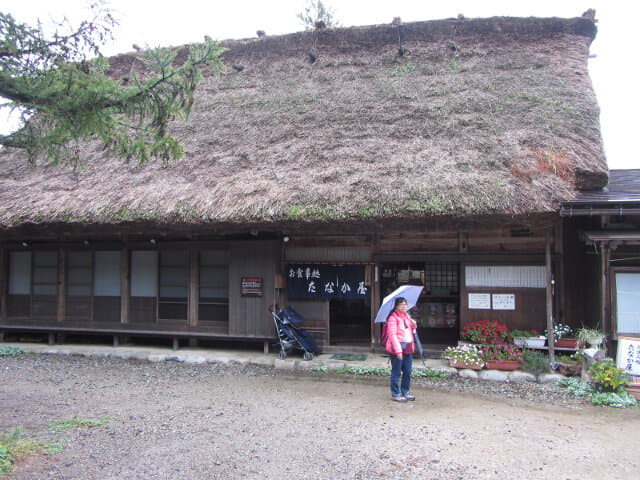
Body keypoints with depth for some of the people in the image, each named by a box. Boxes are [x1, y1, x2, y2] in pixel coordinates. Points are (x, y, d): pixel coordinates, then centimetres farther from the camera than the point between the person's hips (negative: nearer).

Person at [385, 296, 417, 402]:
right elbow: (392, 335, -16)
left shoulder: (407, 316, 16)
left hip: (408, 348, 8)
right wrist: (398, 350, -22)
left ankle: (405, 392, 26)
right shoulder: (393, 318, -11)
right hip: (397, 348, -8)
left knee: (408, 372, 13)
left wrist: (413, 325, 6)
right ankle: (395, 394, 9)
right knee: (396, 372, 0)